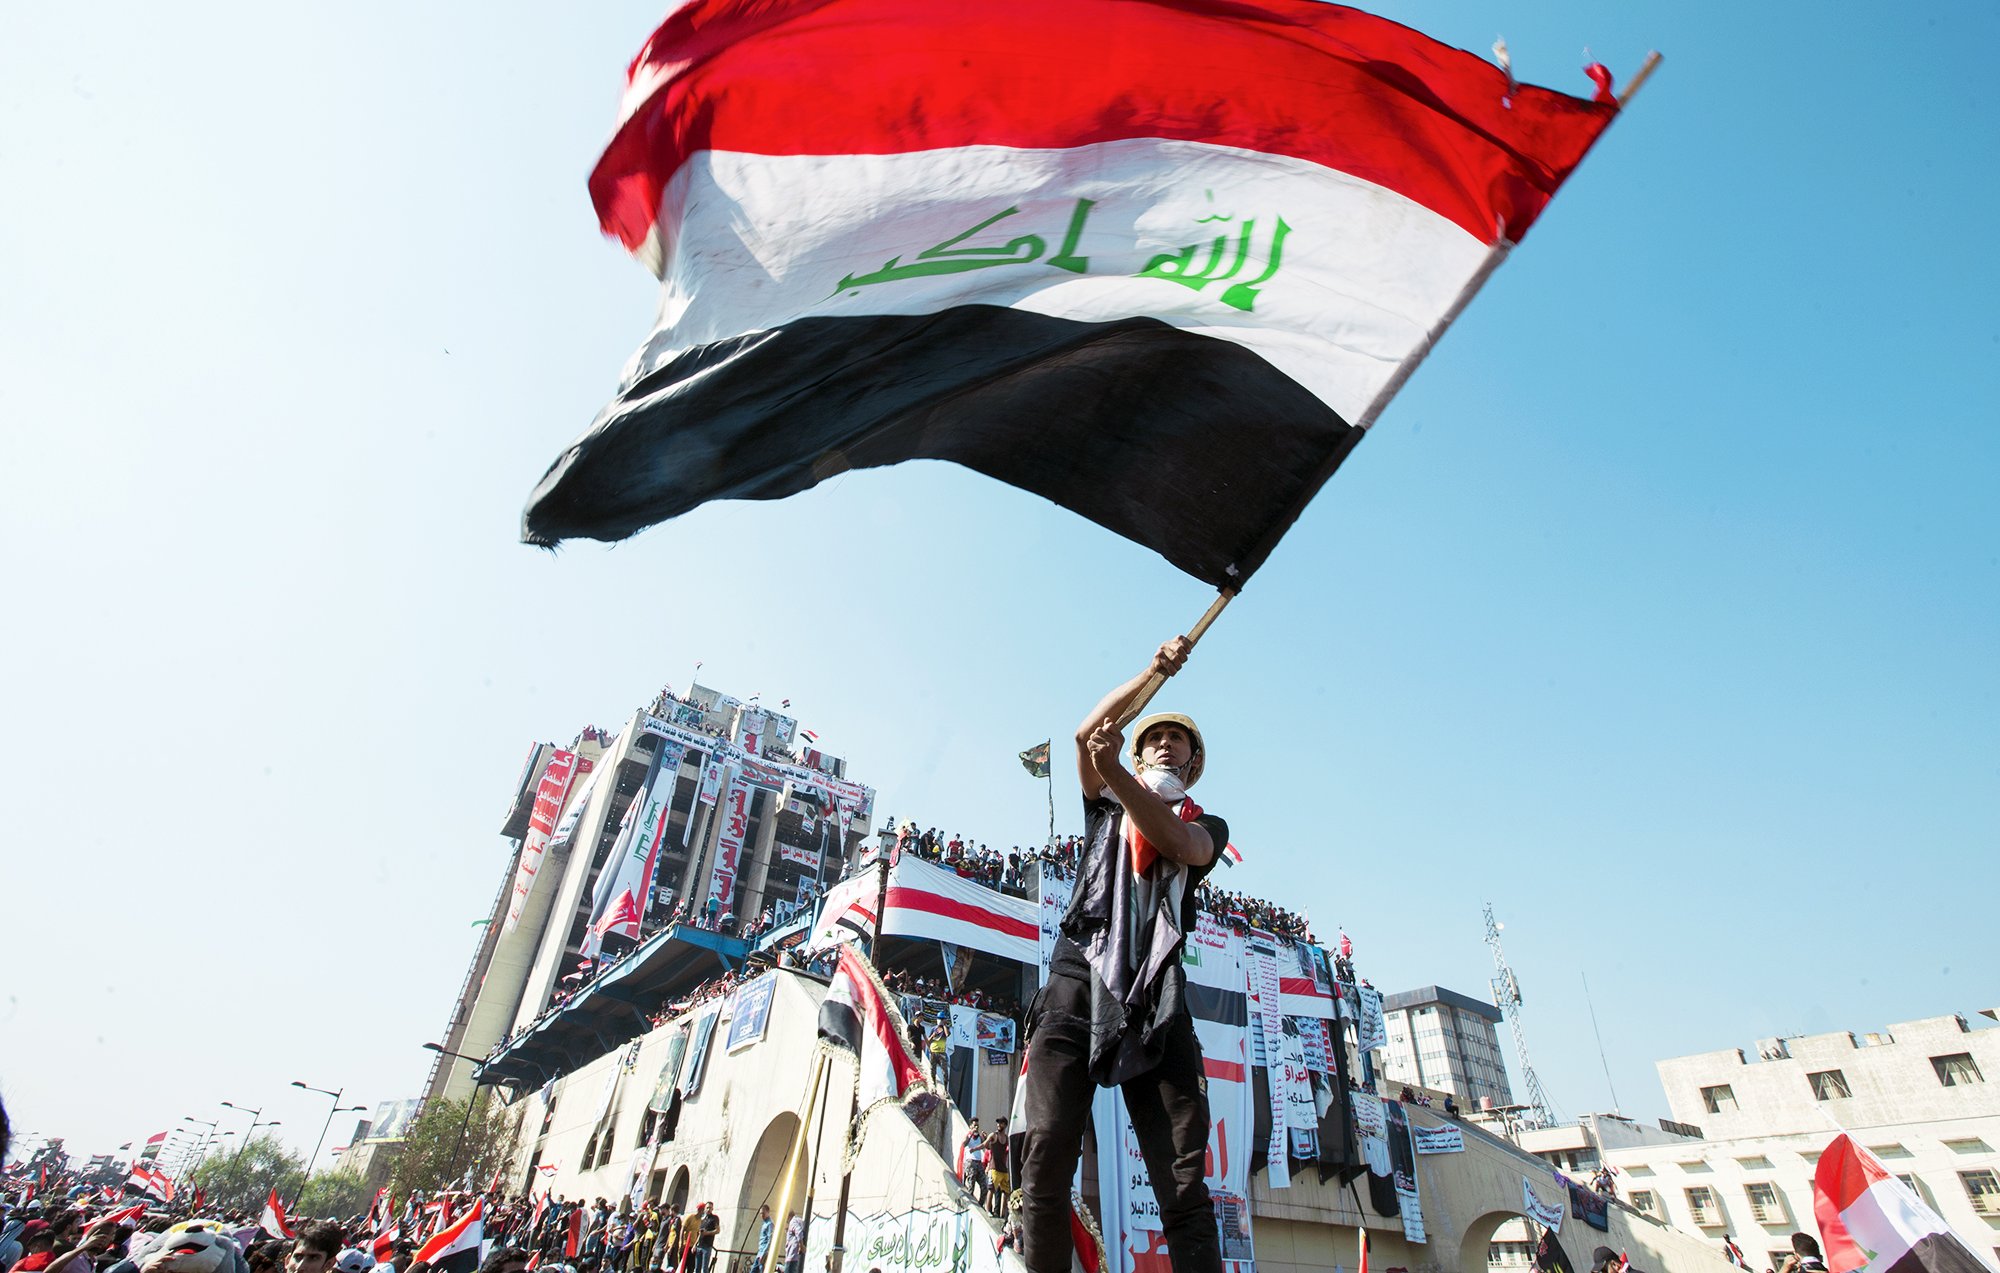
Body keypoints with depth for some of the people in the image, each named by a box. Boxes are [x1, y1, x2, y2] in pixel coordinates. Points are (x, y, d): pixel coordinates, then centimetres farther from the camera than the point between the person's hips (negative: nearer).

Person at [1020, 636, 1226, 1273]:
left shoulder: (1208, 825, 22)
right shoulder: (1107, 804, 26)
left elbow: (1181, 847, -3)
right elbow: (1086, 733, 8)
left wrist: (1114, 769, -17)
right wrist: (1154, 671, 3)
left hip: (1155, 993, 0)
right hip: (1079, 976, 1)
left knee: (1183, 1175, -9)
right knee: (1047, 1156, -11)